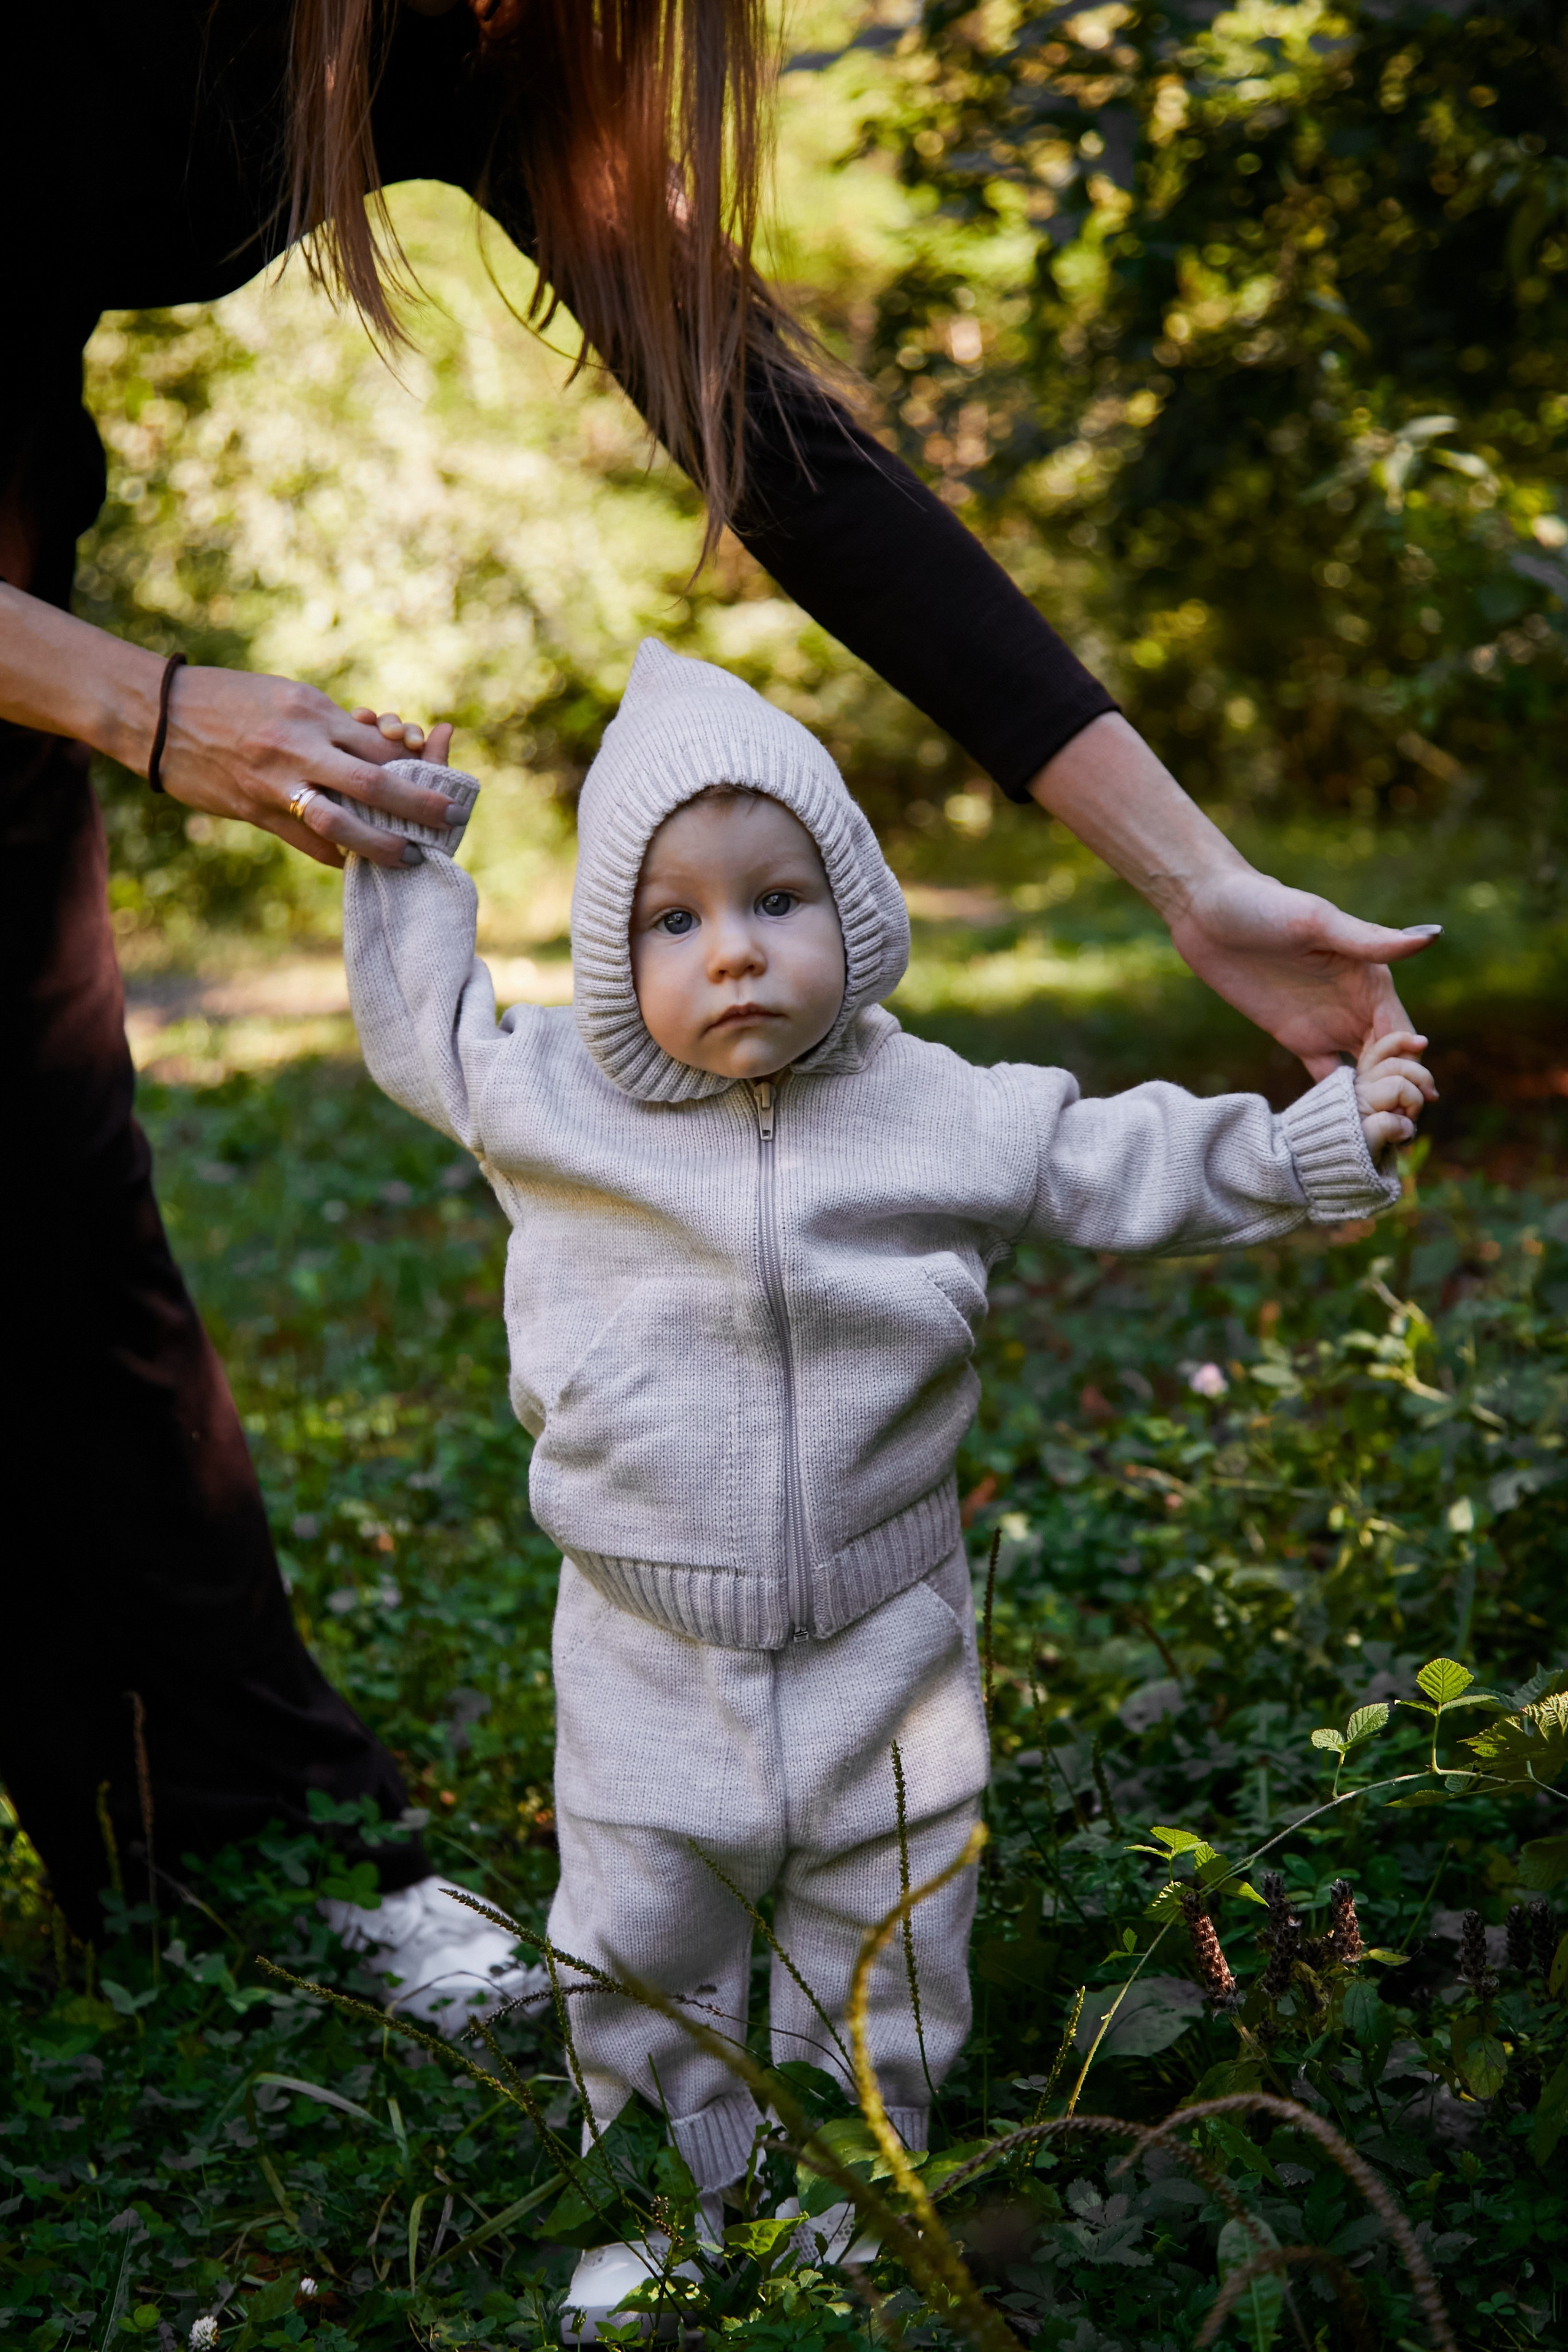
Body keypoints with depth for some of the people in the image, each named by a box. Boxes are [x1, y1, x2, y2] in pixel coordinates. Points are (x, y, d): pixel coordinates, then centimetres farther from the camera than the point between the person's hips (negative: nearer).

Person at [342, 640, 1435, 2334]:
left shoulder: (942, 1114, -8)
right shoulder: (545, 1100, -7)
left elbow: (1131, 1166, 2)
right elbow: (420, 1020, 10)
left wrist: (1322, 1140, -4)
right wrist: (399, 847, 7)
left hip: (882, 1643, 0)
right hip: (651, 1661, 0)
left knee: (883, 1942, 16)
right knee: (640, 1942, 13)